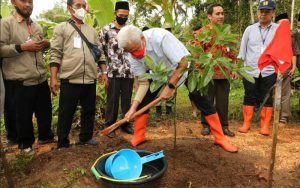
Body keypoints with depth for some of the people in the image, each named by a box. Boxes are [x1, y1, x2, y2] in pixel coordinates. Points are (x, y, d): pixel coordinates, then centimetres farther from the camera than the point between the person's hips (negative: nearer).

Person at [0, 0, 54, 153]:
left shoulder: (37, 26, 15)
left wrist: (47, 44, 4)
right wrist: (22, 47, -20)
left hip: (41, 79, 6)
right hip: (19, 82, -6)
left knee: (45, 111, 16)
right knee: (22, 116, 9)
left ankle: (45, 136, 38)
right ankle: (25, 143, 29)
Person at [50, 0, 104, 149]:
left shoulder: (92, 31, 18)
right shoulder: (61, 28, 5)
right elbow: (55, 54, -2)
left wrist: (104, 72, 9)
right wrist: (53, 78, -9)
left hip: (90, 79, 4)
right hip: (70, 79, -4)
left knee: (89, 110, 12)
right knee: (66, 113, 3)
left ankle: (85, 137, 28)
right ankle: (63, 143, 16)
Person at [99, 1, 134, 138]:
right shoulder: (106, 29, 1)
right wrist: (103, 71, -5)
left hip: (129, 72, 3)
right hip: (113, 72, -3)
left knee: (127, 99, 10)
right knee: (112, 100, 3)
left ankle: (126, 124, 22)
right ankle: (110, 126, 15)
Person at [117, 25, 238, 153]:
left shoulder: (161, 37, -39)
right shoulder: (134, 55, -21)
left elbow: (183, 63, -34)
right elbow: (143, 82, -17)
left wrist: (170, 86, -30)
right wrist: (134, 106, -26)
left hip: (183, 67, -4)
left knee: (201, 100, -11)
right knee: (143, 100, -7)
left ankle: (220, 138, 3)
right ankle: (138, 137, 11)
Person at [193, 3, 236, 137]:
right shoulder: (201, 32, -1)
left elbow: (232, 52, 17)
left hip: (224, 73, 4)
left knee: (223, 101, 8)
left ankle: (223, 126, 20)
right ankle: (206, 125, 19)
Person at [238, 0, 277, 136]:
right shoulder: (249, 29, 6)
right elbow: (242, 49, 8)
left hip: (269, 71, 0)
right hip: (250, 71, 1)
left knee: (267, 99, 6)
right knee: (249, 97, 6)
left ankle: (265, 125, 17)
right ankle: (246, 123, 17)